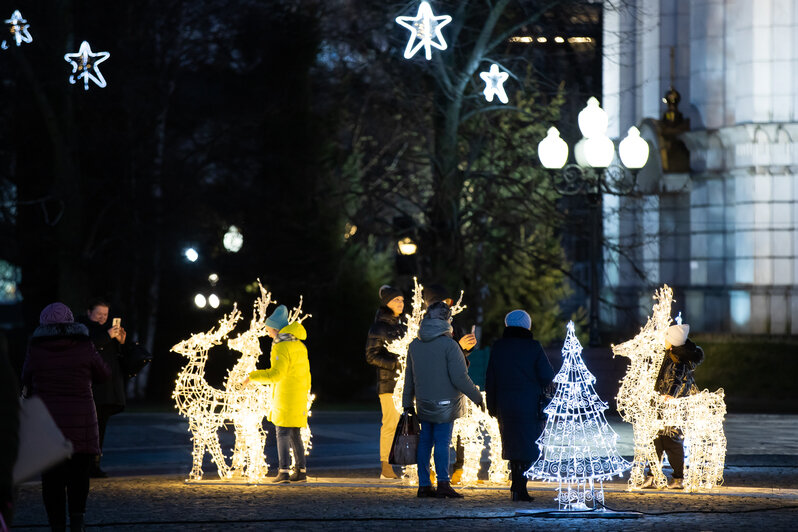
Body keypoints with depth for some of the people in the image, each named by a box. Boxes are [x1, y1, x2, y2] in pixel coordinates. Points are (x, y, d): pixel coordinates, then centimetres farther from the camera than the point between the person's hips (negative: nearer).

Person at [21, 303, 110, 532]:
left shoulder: (35, 351, -4)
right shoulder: (84, 348, -5)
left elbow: (26, 381, 8)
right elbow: (104, 373, 9)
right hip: (80, 423, 0)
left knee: (52, 479, 7)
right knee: (78, 475, 13)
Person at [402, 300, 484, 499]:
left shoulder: (414, 345, 6)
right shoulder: (448, 345, -13)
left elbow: (409, 378, 13)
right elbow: (460, 378, -16)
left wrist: (407, 404, 21)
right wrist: (477, 397, -3)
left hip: (424, 404, 5)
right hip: (445, 404, -5)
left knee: (425, 442, 9)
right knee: (443, 441, -4)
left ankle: (424, 485, 10)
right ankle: (443, 483, -11)